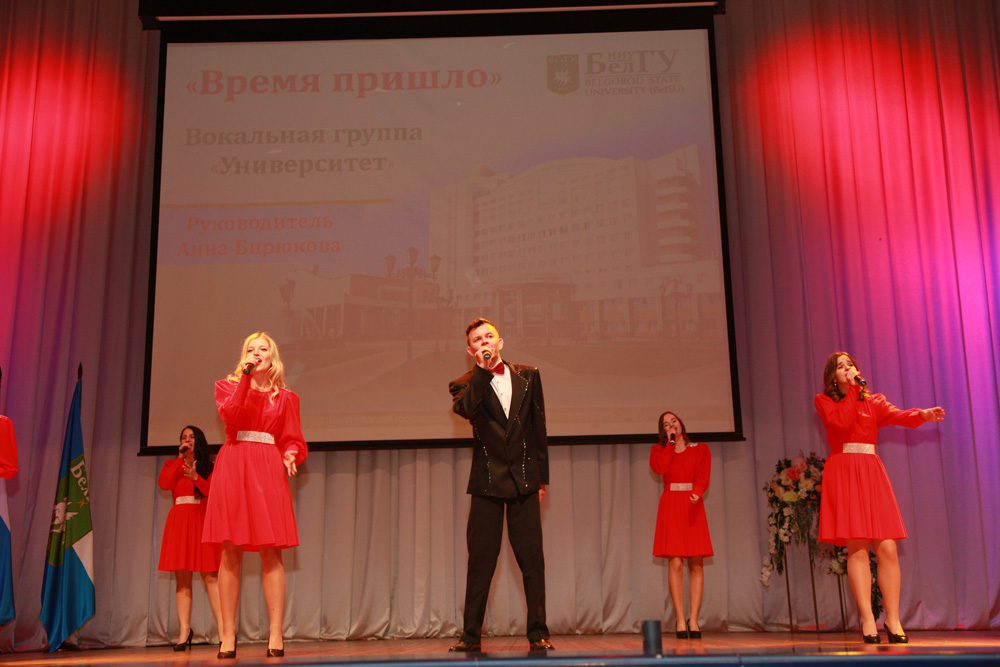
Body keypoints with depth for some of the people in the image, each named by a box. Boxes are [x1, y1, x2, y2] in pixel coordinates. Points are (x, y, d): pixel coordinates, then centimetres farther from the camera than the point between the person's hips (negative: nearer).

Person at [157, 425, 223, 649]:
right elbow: (163, 484, -3)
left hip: (201, 520, -3)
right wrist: (180, 458, -1)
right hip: (179, 521, 3)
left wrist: (196, 477, -19)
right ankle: (184, 631, 2)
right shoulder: (172, 464, 17)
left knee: (210, 576, -11)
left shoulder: (209, 466, 10)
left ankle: (223, 628, -14)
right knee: (182, 578, 0)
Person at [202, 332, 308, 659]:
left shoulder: (285, 397, 15)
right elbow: (231, 415, -7)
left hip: (268, 471, 0)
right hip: (233, 466, 0)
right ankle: (228, 634, 3)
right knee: (230, 552, -2)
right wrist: (246, 377, -9)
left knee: (271, 552, -5)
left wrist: (290, 456, -9)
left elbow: (292, 440, 13)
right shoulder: (227, 386, 14)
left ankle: (275, 633, -4)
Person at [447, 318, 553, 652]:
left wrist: (542, 476, 11)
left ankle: (537, 634, 8)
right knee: (480, 561, 2)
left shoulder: (528, 376, 11)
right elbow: (464, 409, -19)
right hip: (487, 482, -1)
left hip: (525, 480, 1)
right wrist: (483, 370, -18)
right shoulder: (466, 384, 5)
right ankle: (471, 636, 10)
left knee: (532, 561, 1)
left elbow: (539, 427, 13)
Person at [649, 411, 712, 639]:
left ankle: (693, 619, -1)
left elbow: (703, 477, -1)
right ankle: (680, 619, -5)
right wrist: (669, 443, -1)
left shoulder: (700, 449, 13)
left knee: (696, 563, -4)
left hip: (693, 505, 1)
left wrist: (697, 492, -21)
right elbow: (660, 468, -8)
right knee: (675, 563, -8)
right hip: (671, 506, 0)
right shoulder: (659, 450, 14)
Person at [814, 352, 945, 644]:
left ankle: (893, 620, 1)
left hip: (871, 472, 3)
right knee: (857, 548, -7)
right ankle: (867, 620, -4)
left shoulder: (873, 401, 17)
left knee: (887, 548, -5)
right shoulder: (824, 401, 9)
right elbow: (841, 421, -11)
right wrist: (853, 389, -5)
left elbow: (897, 416, -3)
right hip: (843, 474, -3)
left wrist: (922, 414, -24)